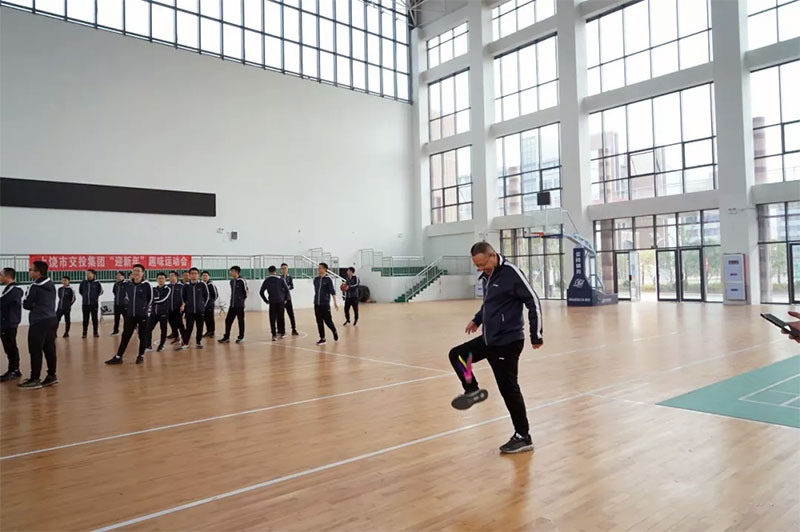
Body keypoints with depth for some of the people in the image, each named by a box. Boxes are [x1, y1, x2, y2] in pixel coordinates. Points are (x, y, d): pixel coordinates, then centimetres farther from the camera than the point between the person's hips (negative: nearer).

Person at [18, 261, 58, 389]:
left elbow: (26, 305, -5)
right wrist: (37, 307, 10)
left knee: (35, 350, -3)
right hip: (51, 319, 8)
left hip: (39, 322, -8)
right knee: (50, 349, 10)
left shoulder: (34, 286, -12)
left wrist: (33, 307, 13)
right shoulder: (51, 285, 11)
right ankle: (51, 375, 14)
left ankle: (35, 379, 0)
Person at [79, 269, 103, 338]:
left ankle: (95, 332, 12)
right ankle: (84, 333, 13)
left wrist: (96, 296, 7)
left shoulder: (97, 283, -5)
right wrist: (84, 296, 13)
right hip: (85, 304, 2)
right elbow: (80, 290, 18)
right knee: (85, 319, 6)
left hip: (94, 304, -2)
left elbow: (100, 291, 9)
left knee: (94, 318, 5)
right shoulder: (83, 282, 1)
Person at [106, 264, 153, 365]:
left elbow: (150, 299, 1)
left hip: (143, 315, -4)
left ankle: (141, 356, 19)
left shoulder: (146, 285, -9)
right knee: (125, 336, 7)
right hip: (130, 315, 4)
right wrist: (130, 307, 10)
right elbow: (126, 297, 18)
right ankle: (118, 357, 12)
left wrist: (145, 309, 4)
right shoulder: (128, 285, 4)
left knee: (143, 336, 6)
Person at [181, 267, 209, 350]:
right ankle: (185, 343, 6)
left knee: (200, 327, 6)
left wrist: (202, 305, 7)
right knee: (189, 327, -1)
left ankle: (199, 342, 17)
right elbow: (184, 297, 11)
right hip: (189, 311, 0)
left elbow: (206, 296, 7)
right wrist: (186, 305, 7)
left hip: (200, 310, 0)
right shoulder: (186, 286, 1)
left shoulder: (202, 285, -1)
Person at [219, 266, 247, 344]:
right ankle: (226, 337, 13)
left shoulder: (242, 281, -11)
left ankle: (241, 337, 14)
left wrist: (242, 299, 5)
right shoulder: (231, 281, 10)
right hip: (232, 305, 7)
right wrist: (233, 299, 15)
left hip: (239, 305, -7)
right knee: (228, 320, 5)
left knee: (241, 321, 3)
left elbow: (245, 291, -6)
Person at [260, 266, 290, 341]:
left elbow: (261, 292, 0)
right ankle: (282, 333, 22)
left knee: (273, 319, 2)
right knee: (281, 317, 14)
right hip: (281, 301, 1)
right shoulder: (281, 279, -3)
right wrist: (285, 299, 6)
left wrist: (266, 301, 8)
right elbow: (287, 289, -5)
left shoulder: (266, 281, -1)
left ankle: (274, 335, -4)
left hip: (272, 302, -1)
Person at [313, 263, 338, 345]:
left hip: (325, 304, -5)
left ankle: (335, 332, 25)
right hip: (317, 304, 5)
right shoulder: (316, 279, 8)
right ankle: (322, 338, 13)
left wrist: (335, 302, -12)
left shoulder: (328, 279, -6)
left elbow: (332, 291, -8)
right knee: (319, 322, 5)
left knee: (328, 321, -1)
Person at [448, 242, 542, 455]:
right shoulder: (487, 276, 7)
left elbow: (534, 302, -16)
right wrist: (477, 319, 13)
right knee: (456, 355, 8)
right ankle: (473, 390, 21)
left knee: (508, 388, -1)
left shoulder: (511, 273, -18)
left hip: (508, 342, -8)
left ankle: (523, 437, 13)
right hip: (488, 338, 8)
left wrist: (536, 336, -14)